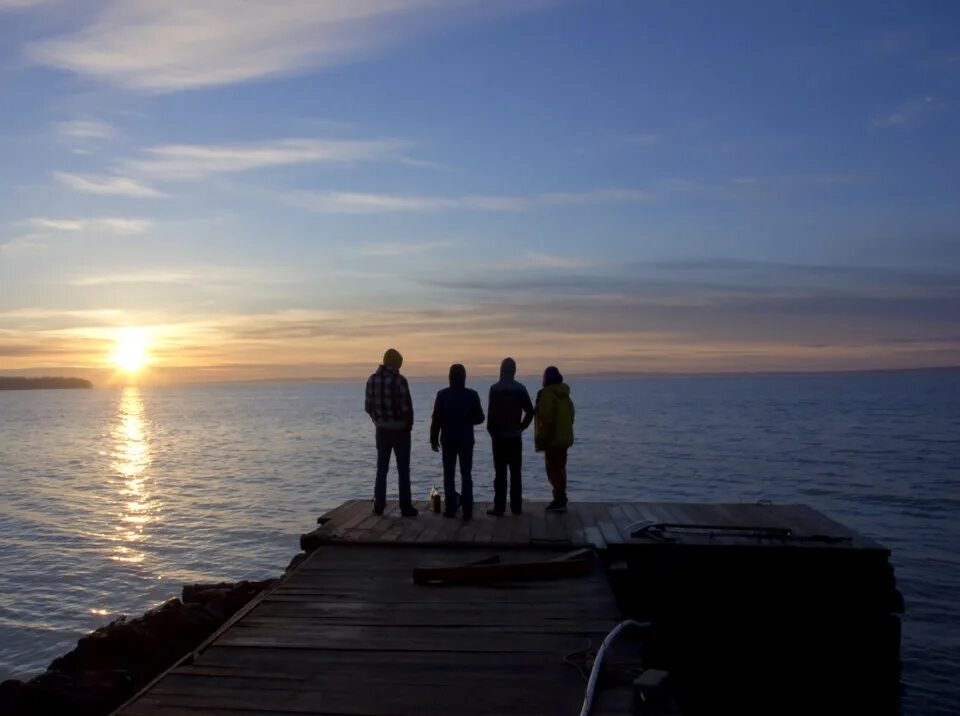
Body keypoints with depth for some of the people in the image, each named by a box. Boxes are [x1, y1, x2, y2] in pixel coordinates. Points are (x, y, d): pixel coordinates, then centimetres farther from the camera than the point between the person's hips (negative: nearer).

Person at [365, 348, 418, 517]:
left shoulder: (372, 380, 0)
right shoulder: (399, 380, -16)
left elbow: (368, 407, 4)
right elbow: (406, 407, -17)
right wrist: (409, 425, -1)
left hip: (382, 430, 4)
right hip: (400, 430, -4)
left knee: (381, 469, 14)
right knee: (403, 470, 4)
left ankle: (379, 506, 15)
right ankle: (405, 507, 7)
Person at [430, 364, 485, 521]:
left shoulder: (442, 395, -6)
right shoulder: (472, 395, -5)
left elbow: (436, 419, -5)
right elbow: (479, 418, 0)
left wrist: (434, 439, 3)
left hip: (448, 440, 0)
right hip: (466, 440, 0)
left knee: (449, 475, 7)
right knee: (466, 474, 4)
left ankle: (451, 509, 7)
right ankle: (467, 510, 0)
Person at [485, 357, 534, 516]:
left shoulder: (495, 389, -9)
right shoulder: (520, 389, 2)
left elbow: (491, 413, -13)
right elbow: (530, 412, -2)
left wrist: (491, 431, 0)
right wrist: (521, 427, 7)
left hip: (499, 437, -3)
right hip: (515, 437, 3)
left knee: (500, 473, 0)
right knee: (516, 473, 8)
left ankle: (499, 507, 0)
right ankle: (516, 507, 11)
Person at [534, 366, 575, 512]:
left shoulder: (547, 394, -16)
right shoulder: (565, 395, 11)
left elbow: (546, 419, -21)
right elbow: (570, 416, 16)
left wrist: (541, 439, -16)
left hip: (553, 439, -9)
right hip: (565, 438, 9)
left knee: (553, 470, -3)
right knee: (560, 468, 16)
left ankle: (559, 501, -4)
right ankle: (560, 500, 23)